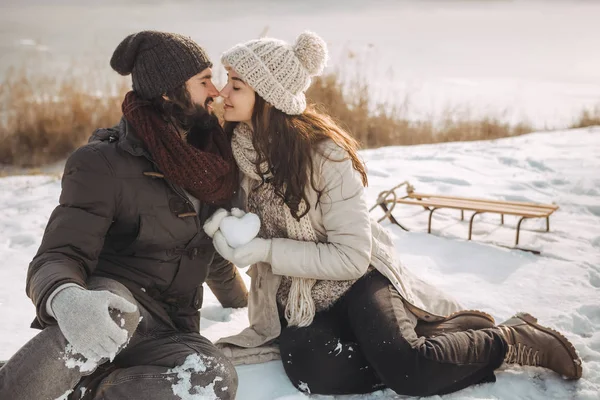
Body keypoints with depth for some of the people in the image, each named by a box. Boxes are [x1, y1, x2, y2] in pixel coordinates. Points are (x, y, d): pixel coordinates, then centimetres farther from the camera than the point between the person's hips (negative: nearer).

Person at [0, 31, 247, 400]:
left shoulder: (210, 157, 9)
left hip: (167, 331, 5)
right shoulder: (104, 163, -9)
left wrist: (241, 300, 39)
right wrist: (66, 300, -44)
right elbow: (58, 258, -19)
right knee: (111, 313, -42)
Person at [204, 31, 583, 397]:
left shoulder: (323, 151, -20)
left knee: (403, 368, -31)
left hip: (356, 277, -4)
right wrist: (225, 223, -12)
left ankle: (513, 338, 0)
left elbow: (351, 257, -19)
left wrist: (267, 250, -26)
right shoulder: (230, 145, -5)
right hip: (292, 294, 5)